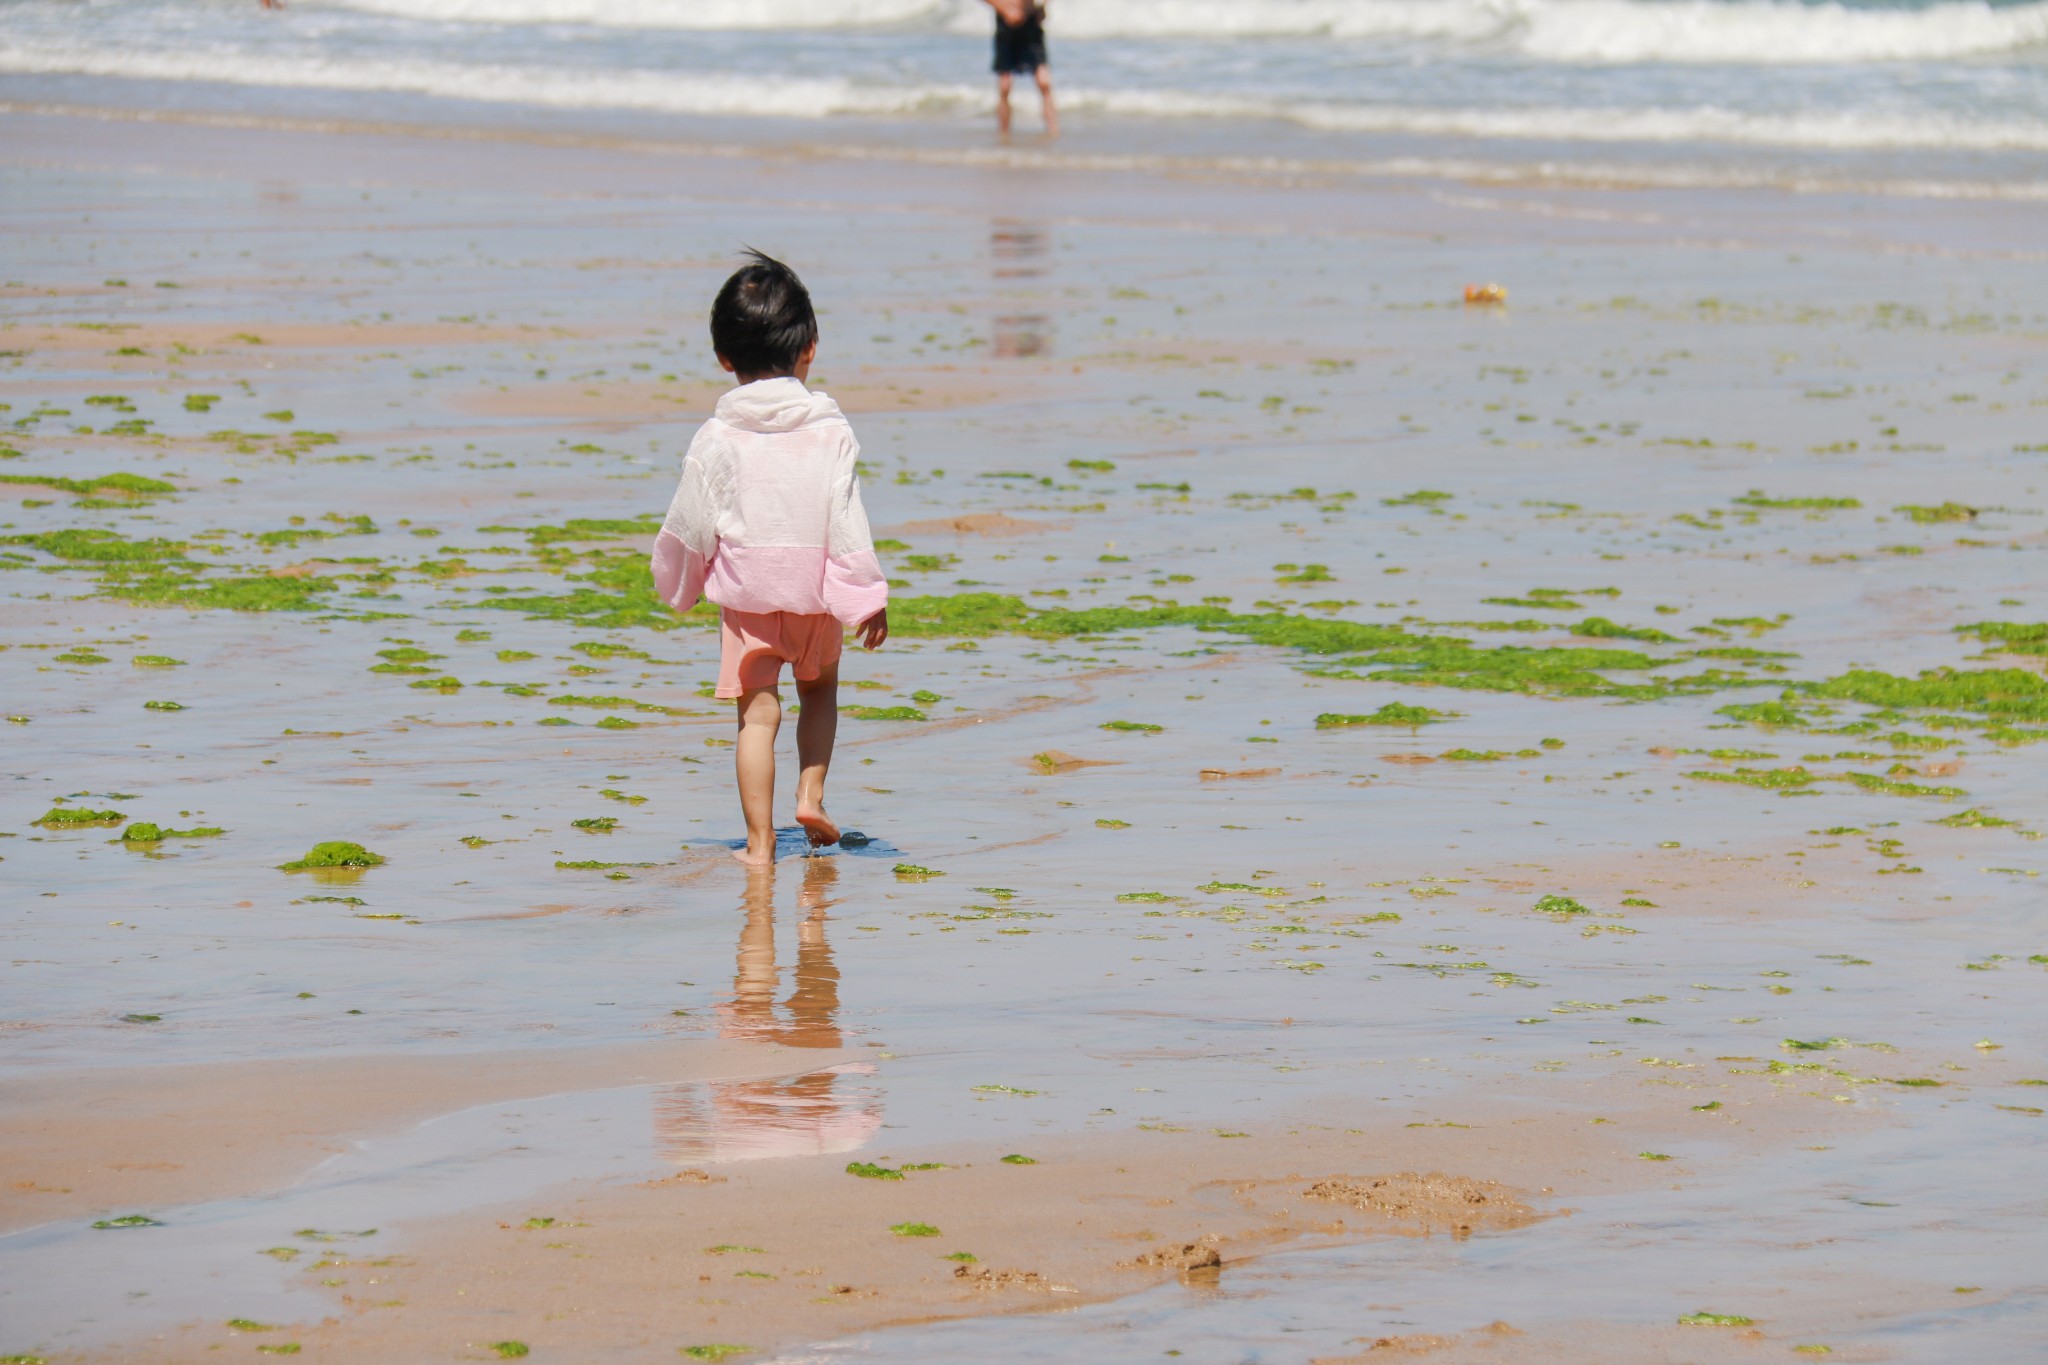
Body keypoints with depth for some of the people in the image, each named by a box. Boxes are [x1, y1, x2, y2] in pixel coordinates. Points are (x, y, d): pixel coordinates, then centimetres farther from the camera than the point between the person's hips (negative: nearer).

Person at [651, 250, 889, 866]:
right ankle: (810, 794, 12)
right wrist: (867, 599, -3)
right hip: (815, 592, 1)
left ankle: (760, 841, -1)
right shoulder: (830, 430, -8)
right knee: (820, 687, 25)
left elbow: (690, 526, 0)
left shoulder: (717, 438, -7)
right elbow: (847, 521, -8)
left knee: (758, 714, 2)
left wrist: (680, 584, 17)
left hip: (744, 593, -1)